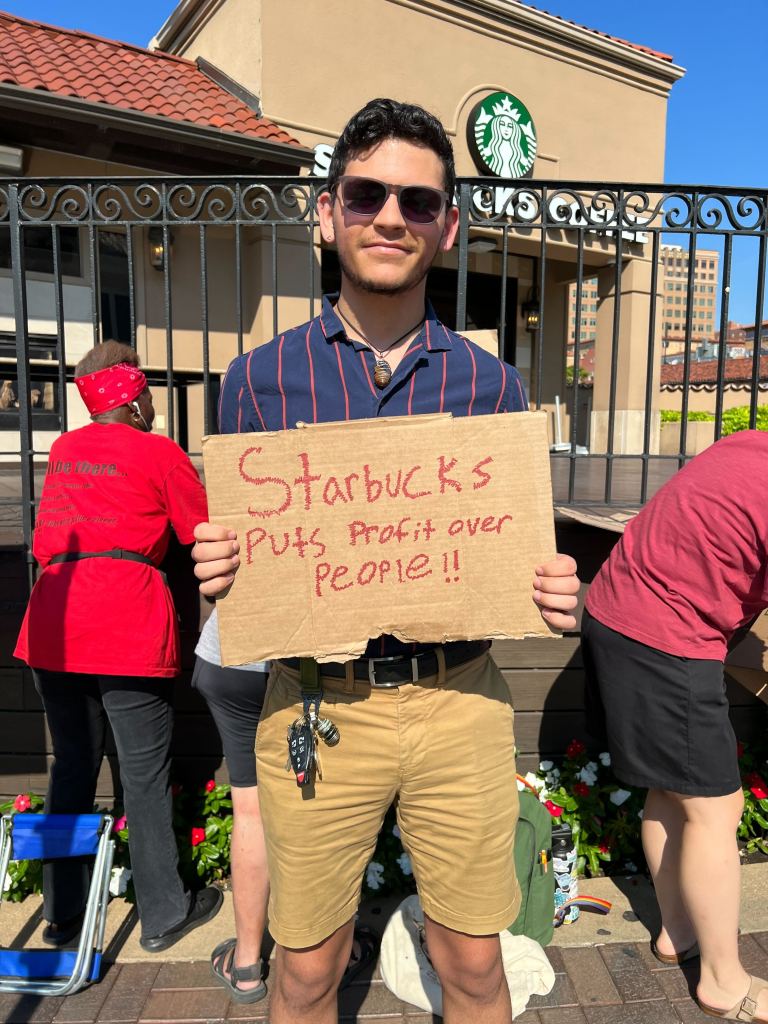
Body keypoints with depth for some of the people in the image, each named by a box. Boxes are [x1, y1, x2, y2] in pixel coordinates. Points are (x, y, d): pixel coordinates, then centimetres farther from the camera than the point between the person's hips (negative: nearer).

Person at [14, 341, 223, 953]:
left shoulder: (63, 450, 14)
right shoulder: (160, 452, -3)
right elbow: (204, 533, 1)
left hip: (54, 626, 6)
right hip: (127, 627, -6)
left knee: (72, 766, 17)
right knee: (145, 775, 5)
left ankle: (62, 914, 30)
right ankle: (163, 916, 19)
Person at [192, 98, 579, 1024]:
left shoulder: (492, 384, 2)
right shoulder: (259, 377, -1)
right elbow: (232, 563, 6)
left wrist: (549, 594, -12)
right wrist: (217, 573, -16)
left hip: (462, 702, 1)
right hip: (315, 706, 0)